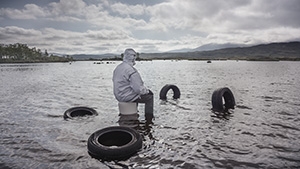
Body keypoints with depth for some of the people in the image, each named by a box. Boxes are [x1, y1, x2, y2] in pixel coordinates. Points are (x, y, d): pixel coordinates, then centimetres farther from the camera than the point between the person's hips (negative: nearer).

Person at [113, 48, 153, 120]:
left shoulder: (117, 68, 6)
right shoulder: (131, 70, -23)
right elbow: (138, 89, -25)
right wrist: (146, 90, -2)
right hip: (127, 97, -10)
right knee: (149, 97, 2)